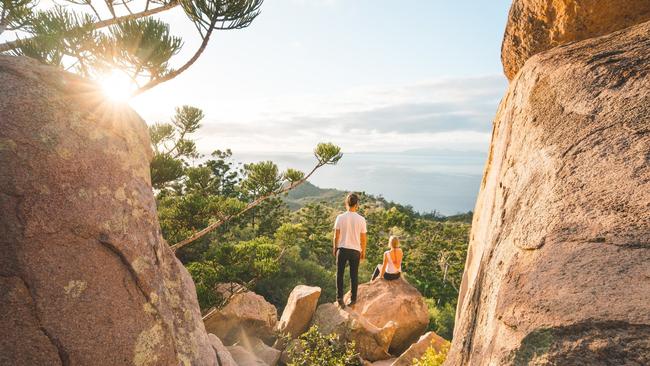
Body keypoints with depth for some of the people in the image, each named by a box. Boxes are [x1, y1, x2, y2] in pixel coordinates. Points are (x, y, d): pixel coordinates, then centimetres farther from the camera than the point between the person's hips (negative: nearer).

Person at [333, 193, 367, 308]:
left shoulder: (340, 217, -8)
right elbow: (363, 238, -2)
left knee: (340, 274, 13)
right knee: (354, 276, 12)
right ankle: (353, 299, 20)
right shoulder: (361, 219, -7)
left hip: (342, 249, 0)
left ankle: (339, 297, 11)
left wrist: (334, 248, 10)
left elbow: (336, 236, -4)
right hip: (355, 250, 1)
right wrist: (363, 251, 11)